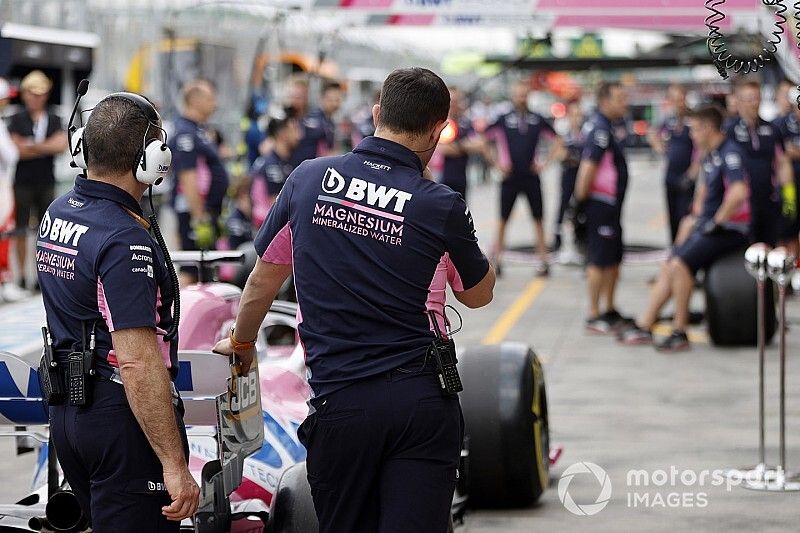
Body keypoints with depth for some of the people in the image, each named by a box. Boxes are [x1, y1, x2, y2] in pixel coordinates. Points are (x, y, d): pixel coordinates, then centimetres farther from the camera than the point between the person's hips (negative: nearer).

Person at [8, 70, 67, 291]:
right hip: (23, 182, -3)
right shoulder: (17, 120, 1)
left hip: (46, 182, 3)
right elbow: (17, 150, -9)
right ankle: (22, 275, 5)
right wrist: (46, 148, -7)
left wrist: (32, 146, -10)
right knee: (21, 230, 0)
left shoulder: (54, 120, 9)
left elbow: (62, 144, -6)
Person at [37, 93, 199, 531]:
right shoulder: (124, 240, -22)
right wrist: (174, 466, -26)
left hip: (66, 408, 9)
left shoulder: (56, 213, 6)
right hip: (121, 413, -9)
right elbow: (137, 363, -27)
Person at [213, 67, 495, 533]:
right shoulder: (442, 206, -5)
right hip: (423, 400, -2)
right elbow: (478, 294, 13)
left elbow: (263, 280, 13)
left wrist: (241, 344, 30)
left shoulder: (308, 179, 1)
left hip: (340, 403, 2)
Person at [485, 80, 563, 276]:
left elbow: (556, 140, 15)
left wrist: (545, 163, 6)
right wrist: (496, 164, -3)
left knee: (538, 219, 3)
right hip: (510, 177, -2)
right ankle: (496, 259, 8)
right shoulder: (503, 120, -1)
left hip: (531, 177, 2)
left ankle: (543, 261, 8)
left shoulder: (538, 120, 5)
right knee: (503, 219, 2)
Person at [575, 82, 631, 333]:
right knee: (599, 260, -6)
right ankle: (594, 317, -3)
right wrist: (582, 197, -19)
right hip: (601, 204, -11)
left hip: (610, 204, 11)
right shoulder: (600, 129, -18)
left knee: (613, 259, 17)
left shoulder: (603, 126, 15)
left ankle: (610, 312, 26)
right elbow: (588, 167, -24)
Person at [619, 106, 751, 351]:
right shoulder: (710, 155, 15)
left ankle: (680, 333, -16)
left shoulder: (729, 154, -17)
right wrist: (700, 216, 20)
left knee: (680, 265, -22)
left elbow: (739, 192, -34)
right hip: (707, 227, 10)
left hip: (729, 230, -10)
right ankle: (644, 326, 10)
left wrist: (716, 222, -23)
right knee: (668, 267, 6)